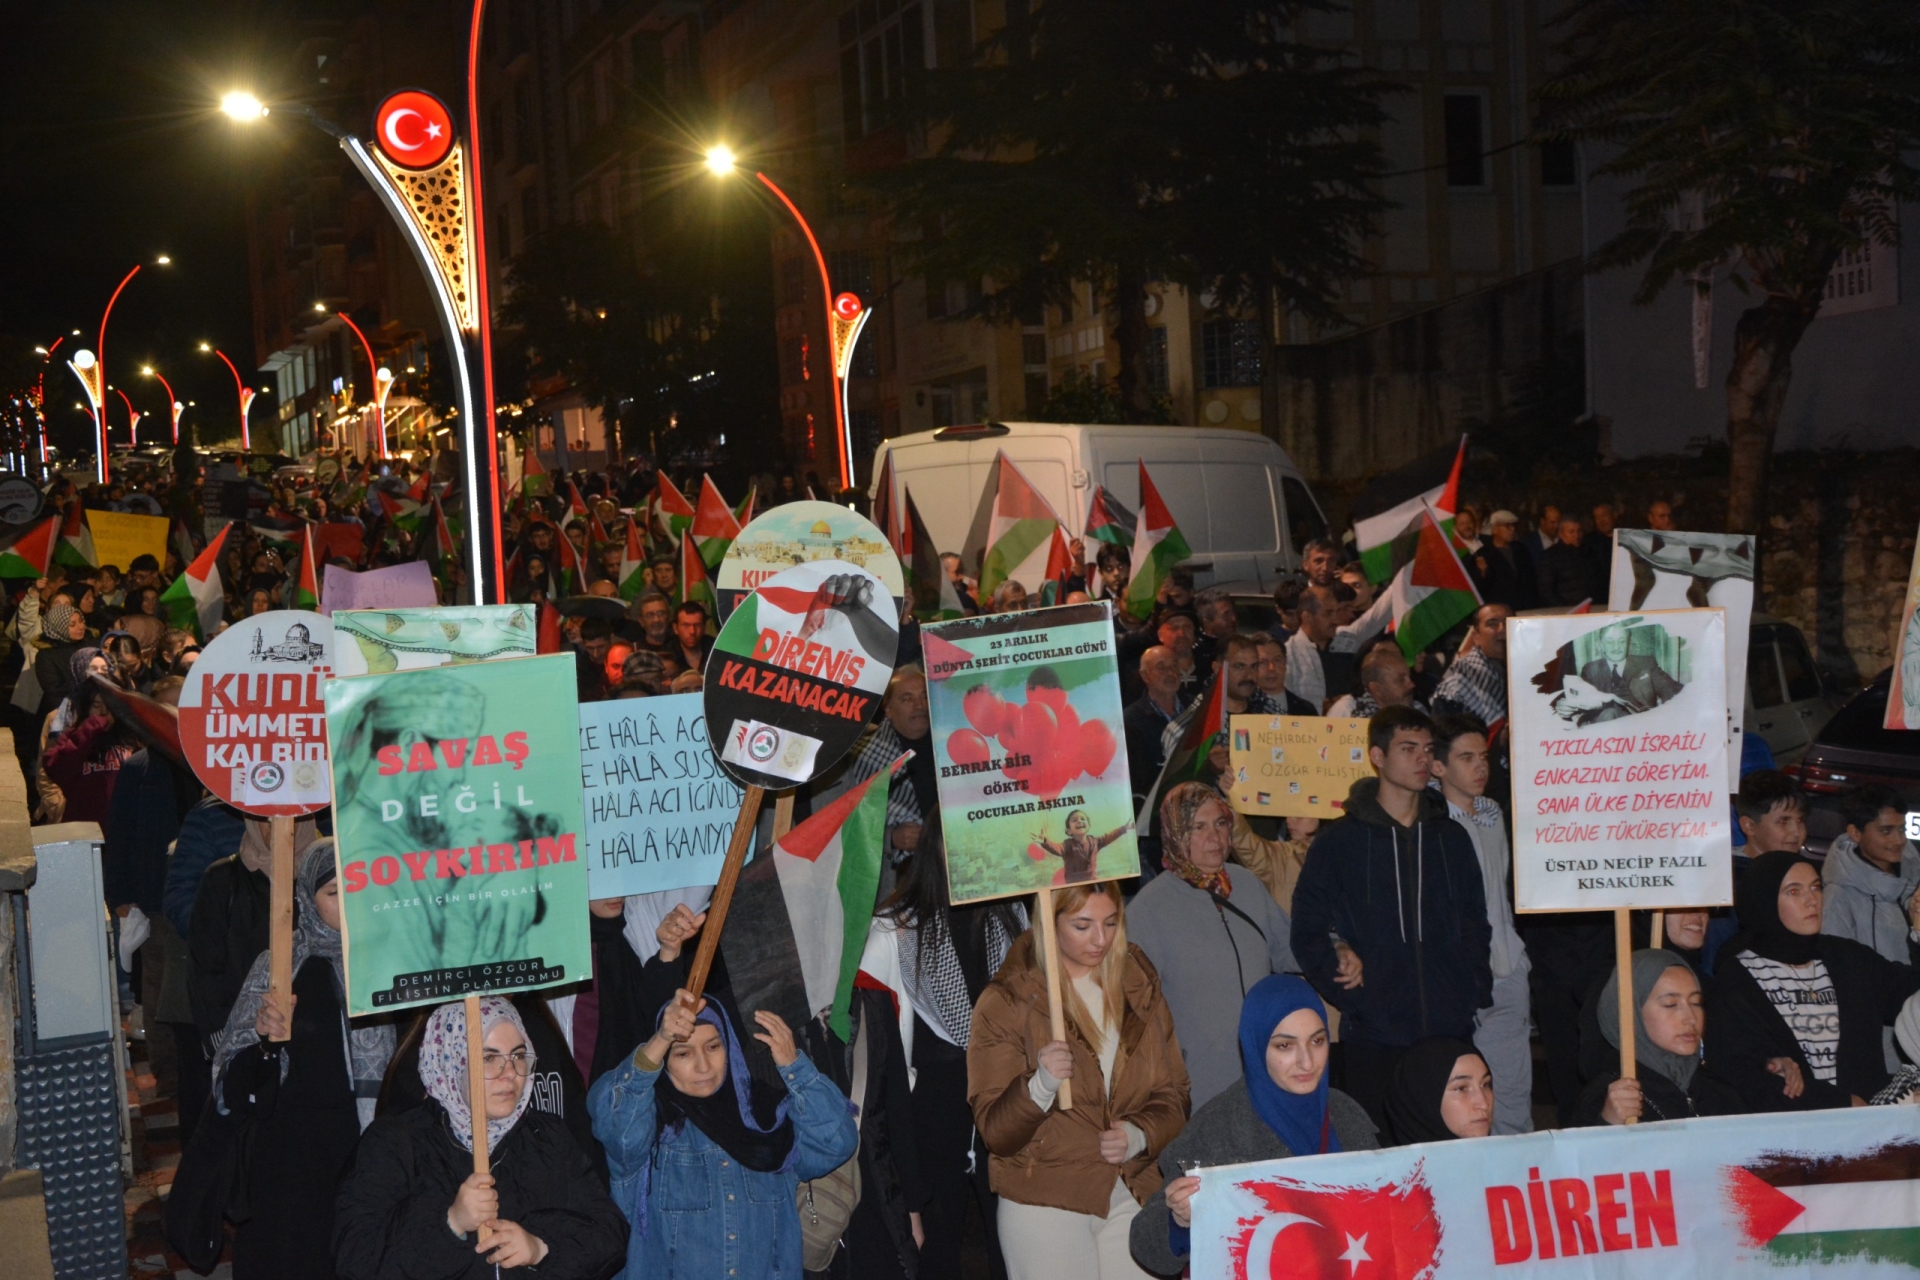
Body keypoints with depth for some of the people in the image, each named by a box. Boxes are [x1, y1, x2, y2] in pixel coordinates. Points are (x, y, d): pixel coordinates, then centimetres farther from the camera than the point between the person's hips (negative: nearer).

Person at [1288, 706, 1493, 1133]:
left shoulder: (1452, 838, 14)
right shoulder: (1337, 842, 2)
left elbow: (1475, 923, 17)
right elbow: (1308, 933, 0)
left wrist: (1475, 992, 4)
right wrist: (1350, 997, -9)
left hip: (1451, 1034, 3)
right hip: (1374, 1038, -3)